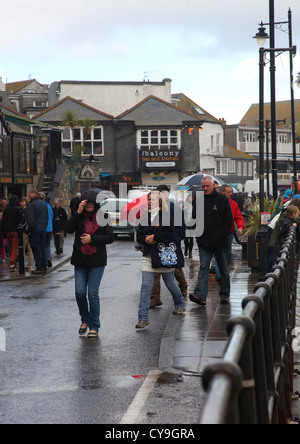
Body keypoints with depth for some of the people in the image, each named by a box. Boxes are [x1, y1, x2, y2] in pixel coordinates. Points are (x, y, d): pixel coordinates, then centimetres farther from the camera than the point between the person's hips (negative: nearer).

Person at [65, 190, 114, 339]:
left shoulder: (102, 218, 3)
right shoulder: (79, 217, 4)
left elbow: (110, 237, -2)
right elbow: (68, 229, -12)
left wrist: (92, 239, -11)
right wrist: (78, 212, -18)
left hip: (97, 261, -2)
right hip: (80, 261, 2)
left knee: (93, 293, -3)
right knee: (80, 292, -3)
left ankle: (94, 326, 8)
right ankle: (85, 319, 22)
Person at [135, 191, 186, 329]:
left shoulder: (166, 216, -8)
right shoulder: (145, 217, 8)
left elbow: (170, 235, -17)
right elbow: (139, 235, 8)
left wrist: (154, 237, -18)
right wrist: (146, 239, -13)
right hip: (149, 256, 4)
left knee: (170, 284, 12)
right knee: (146, 285, -6)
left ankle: (180, 304, 41)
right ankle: (143, 318, -6)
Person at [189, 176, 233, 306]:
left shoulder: (222, 199, -2)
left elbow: (229, 219, -2)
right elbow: (194, 218, 13)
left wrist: (223, 235, -9)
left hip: (220, 241, -1)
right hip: (204, 241, 2)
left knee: (223, 269, 10)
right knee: (203, 267, -9)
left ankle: (225, 294, 21)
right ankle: (200, 295, -18)